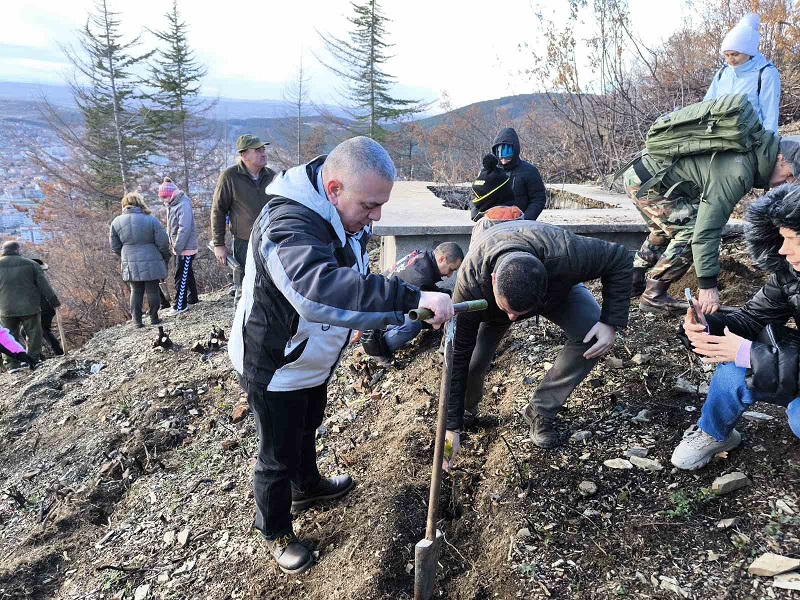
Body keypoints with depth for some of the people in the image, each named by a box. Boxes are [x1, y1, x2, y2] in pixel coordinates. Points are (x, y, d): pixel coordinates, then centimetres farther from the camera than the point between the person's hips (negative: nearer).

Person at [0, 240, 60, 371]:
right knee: (33, 335, 8)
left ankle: (12, 363, 11)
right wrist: (53, 300, 7)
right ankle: (33, 359, 7)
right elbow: (43, 285, -1)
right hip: (29, 307, -2)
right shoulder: (30, 263, -3)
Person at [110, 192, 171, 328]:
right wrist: (165, 257, 8)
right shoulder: (151, 220, -11)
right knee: (152, 291, 9)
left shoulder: (116, 222, -1)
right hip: (151, 263, -3)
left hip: (130, 264, 3)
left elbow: (115, 246, 6)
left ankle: (137, 320, 14)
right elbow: (162, 242, -9)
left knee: (136, 291, 14)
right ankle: (154, 318, 16)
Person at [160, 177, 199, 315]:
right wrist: (172, 244, 9)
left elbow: (184, 229, -24)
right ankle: (192, 298, 30)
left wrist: (177, 247, -22)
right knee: (187, 273, 18)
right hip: (179, 247, 9)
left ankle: (180, 305, -1)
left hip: (186, 248, -9)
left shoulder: (183, 205, -19)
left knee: (181, 276, -6)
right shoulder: (171, 205, 10)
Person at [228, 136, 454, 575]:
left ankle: (306, 486, 57)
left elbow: (356, 287, 11)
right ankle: (275, 533, 37)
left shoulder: (346, 218, -6)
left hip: (312, 358, 8)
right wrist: (411, 298, -58)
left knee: (306, 429, 30)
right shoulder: (287, 223, -37)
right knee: (278, 456, 12)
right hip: (273, 367, -8)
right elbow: (318, 290, -56)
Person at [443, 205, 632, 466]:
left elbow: (620, 259, -24)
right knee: (472, 359, -20)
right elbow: (457, 355, -34)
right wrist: (452, 427, -30)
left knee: (591, 335, -25)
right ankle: (467, 412, 17)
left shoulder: (566, 254, -46)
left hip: (556, 286, 1)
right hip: (488, 302, -1)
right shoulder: (470, 281, -43)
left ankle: (540, 412, -6)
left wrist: (611, 323, -32)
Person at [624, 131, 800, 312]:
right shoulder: (737, 171, -24)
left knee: (665, 233, 24)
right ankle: (653, 298, -3)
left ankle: (633, 283, 31)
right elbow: (708, 228, -26)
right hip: (646, 181, -10)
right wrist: (708, 285, -23)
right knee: (691, 232, -9)